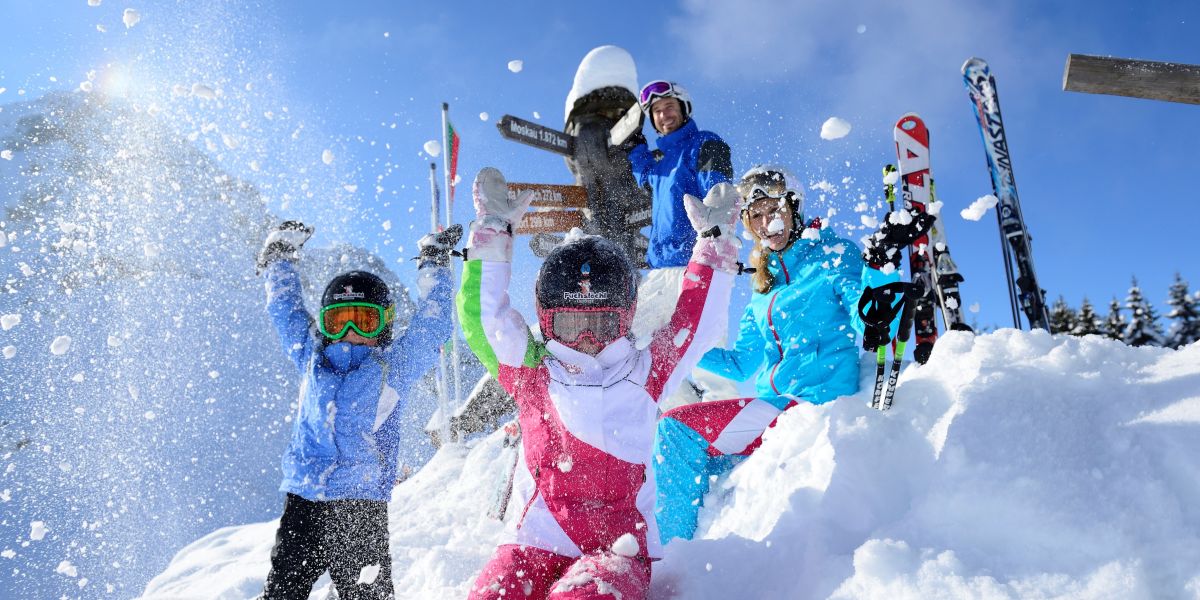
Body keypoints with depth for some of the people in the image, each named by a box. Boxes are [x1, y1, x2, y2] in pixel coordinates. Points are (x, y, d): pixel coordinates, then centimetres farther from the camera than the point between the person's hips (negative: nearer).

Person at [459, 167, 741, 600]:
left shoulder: (643, 375, 9)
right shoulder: (531, 375, 9)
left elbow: (696, 323, 11)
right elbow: (482, 316, 4)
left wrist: (715, 242, 12)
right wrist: (493, 233, 2)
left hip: (617, 550, -1)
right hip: (535, 544, 1)